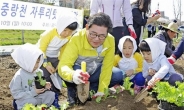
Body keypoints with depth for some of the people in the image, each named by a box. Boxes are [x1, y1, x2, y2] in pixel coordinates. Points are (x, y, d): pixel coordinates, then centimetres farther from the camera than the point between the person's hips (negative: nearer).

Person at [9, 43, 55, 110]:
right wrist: (33, 92, -25)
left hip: (37, 97, 5)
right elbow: (15, 93, -20)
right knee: (31, 102, -35)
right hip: (24, 100, -5)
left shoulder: (39, 72, -1)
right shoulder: (19, 76, -18)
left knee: (51, 94, -11)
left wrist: (45, 86, -10)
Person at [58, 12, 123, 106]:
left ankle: (89, 91, -1)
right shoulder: (77, 39, -32)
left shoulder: (110, 40, -21)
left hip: (95, 72, 4)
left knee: (118, 75, -17)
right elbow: (63, 65, -41)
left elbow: (107, 66, -18)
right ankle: (73, 93, -5)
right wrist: (73, 75, -63)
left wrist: (101, 90, -24)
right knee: (74, 76, -37)